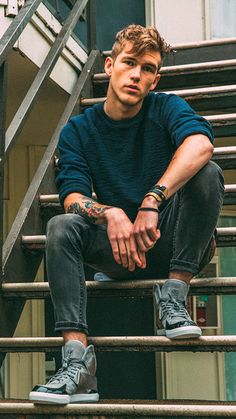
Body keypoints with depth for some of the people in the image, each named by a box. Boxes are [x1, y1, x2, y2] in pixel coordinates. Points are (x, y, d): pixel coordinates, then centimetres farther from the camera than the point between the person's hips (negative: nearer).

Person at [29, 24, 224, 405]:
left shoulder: (166, 109, -2)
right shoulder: (78, 131, 4)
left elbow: (200, 144, -25)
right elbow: (73, 197, -10)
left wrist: (151, 202, -39)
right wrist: (111, 214, -33)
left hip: (175, 244, -1)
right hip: (121, 252, 2)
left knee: (207, 173, -25)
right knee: (61, 227, -25)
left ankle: (173, 297, -22)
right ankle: (77, 362, -35)